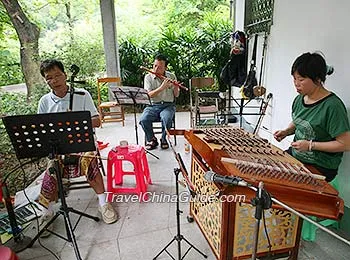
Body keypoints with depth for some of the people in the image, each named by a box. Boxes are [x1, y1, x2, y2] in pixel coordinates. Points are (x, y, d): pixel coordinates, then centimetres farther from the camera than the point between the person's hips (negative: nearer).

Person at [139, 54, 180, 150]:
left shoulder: (171, 76, 7)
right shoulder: (148, 77, 1)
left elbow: (176, 95, 7)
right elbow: (148, 95, -12)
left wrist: (176, 88, -15)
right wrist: (162, 87, -22)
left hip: (168, 105, 0)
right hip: (153, 106, 0)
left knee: (166, 119, -33)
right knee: (144, 120, -28)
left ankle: (164, 139, -4)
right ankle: (151, 140, -1)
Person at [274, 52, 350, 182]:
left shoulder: (332, 106, -22)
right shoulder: (299, 99, 0)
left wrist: (311, 145, -21)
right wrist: (286, 131, -1)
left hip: (320, 168, -7)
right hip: (295, 155, 7)